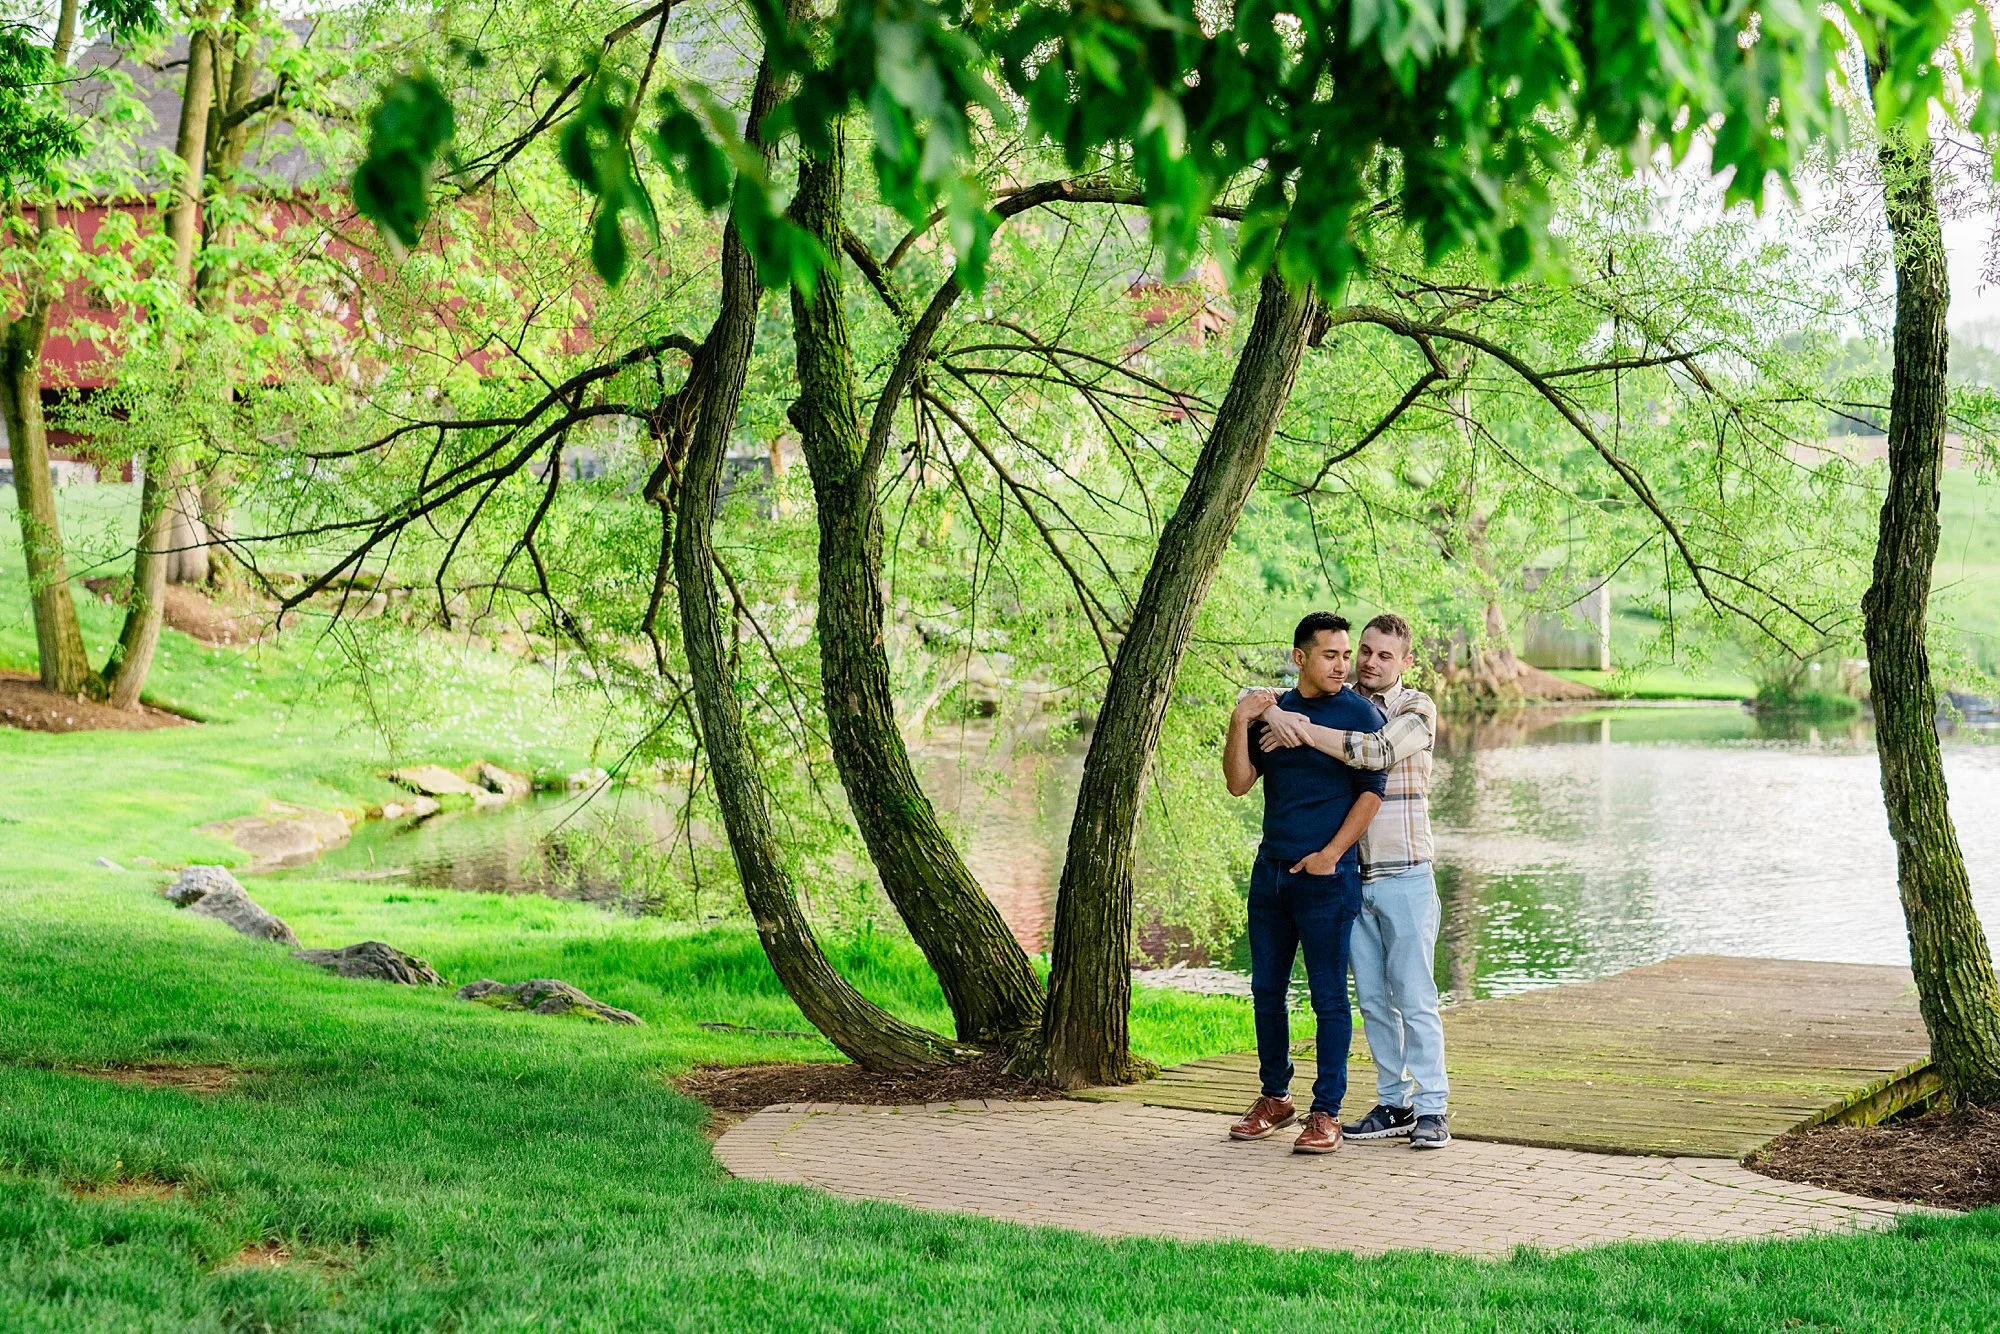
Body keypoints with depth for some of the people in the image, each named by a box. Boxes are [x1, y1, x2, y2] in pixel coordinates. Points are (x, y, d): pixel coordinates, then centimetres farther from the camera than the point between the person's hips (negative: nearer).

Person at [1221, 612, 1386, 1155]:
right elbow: (1238, 783, 3)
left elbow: (1372, 793, -7)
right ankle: (1274, 1098, 24)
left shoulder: (1360, 714, -3)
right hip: (1271, 869, 5)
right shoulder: (1271, 710, 11)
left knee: (1328, 996, -2)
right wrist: (1240, 721, -10)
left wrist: (1329, 856, -12)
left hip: (1327, 874, -5)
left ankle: (1326, 1112, 3)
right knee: (1266, 991, 11)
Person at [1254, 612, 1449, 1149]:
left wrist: (1301, 729, -20)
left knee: (1414, 995, -5)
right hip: (1351, 878, 5)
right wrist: (1275, 715, -13)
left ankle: (1431, 1108, -1)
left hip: (1405, 877, -5)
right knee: (1372, 997, 8)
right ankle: (1394, 1103, 16)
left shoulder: (1417, 709, -4)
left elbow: (1377, 751, -23)